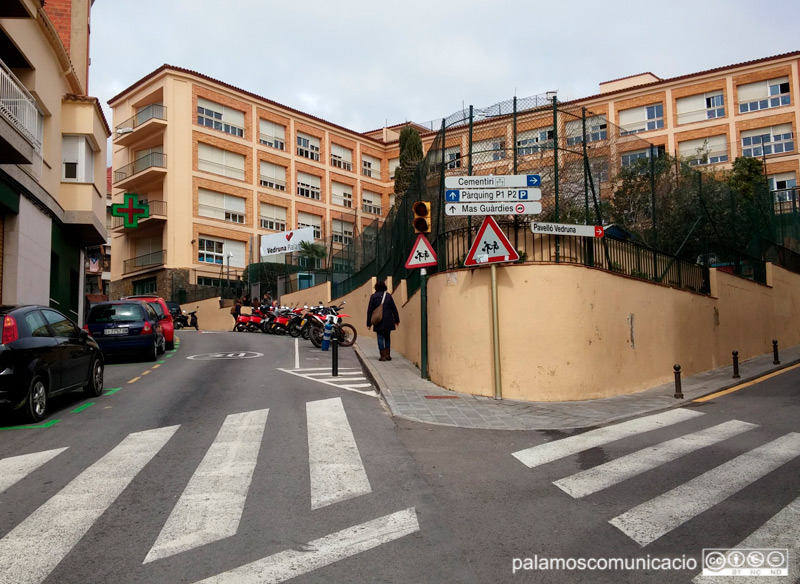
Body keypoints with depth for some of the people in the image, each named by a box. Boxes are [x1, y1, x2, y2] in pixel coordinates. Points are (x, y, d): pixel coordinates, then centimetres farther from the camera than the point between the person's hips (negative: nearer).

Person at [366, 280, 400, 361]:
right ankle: (388, 355, 8)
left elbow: (369, 310, 0)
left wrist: (369, 323, 5)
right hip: (388, 321, 2)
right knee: (387, 337, 13)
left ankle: (383, 355, -3)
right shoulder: (388, 295, 3)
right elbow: (394, 308, 3)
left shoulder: (373, 297, 0)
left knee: (380, 338, 3)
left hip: (378, 321, -2)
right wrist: (396, 320, 10)